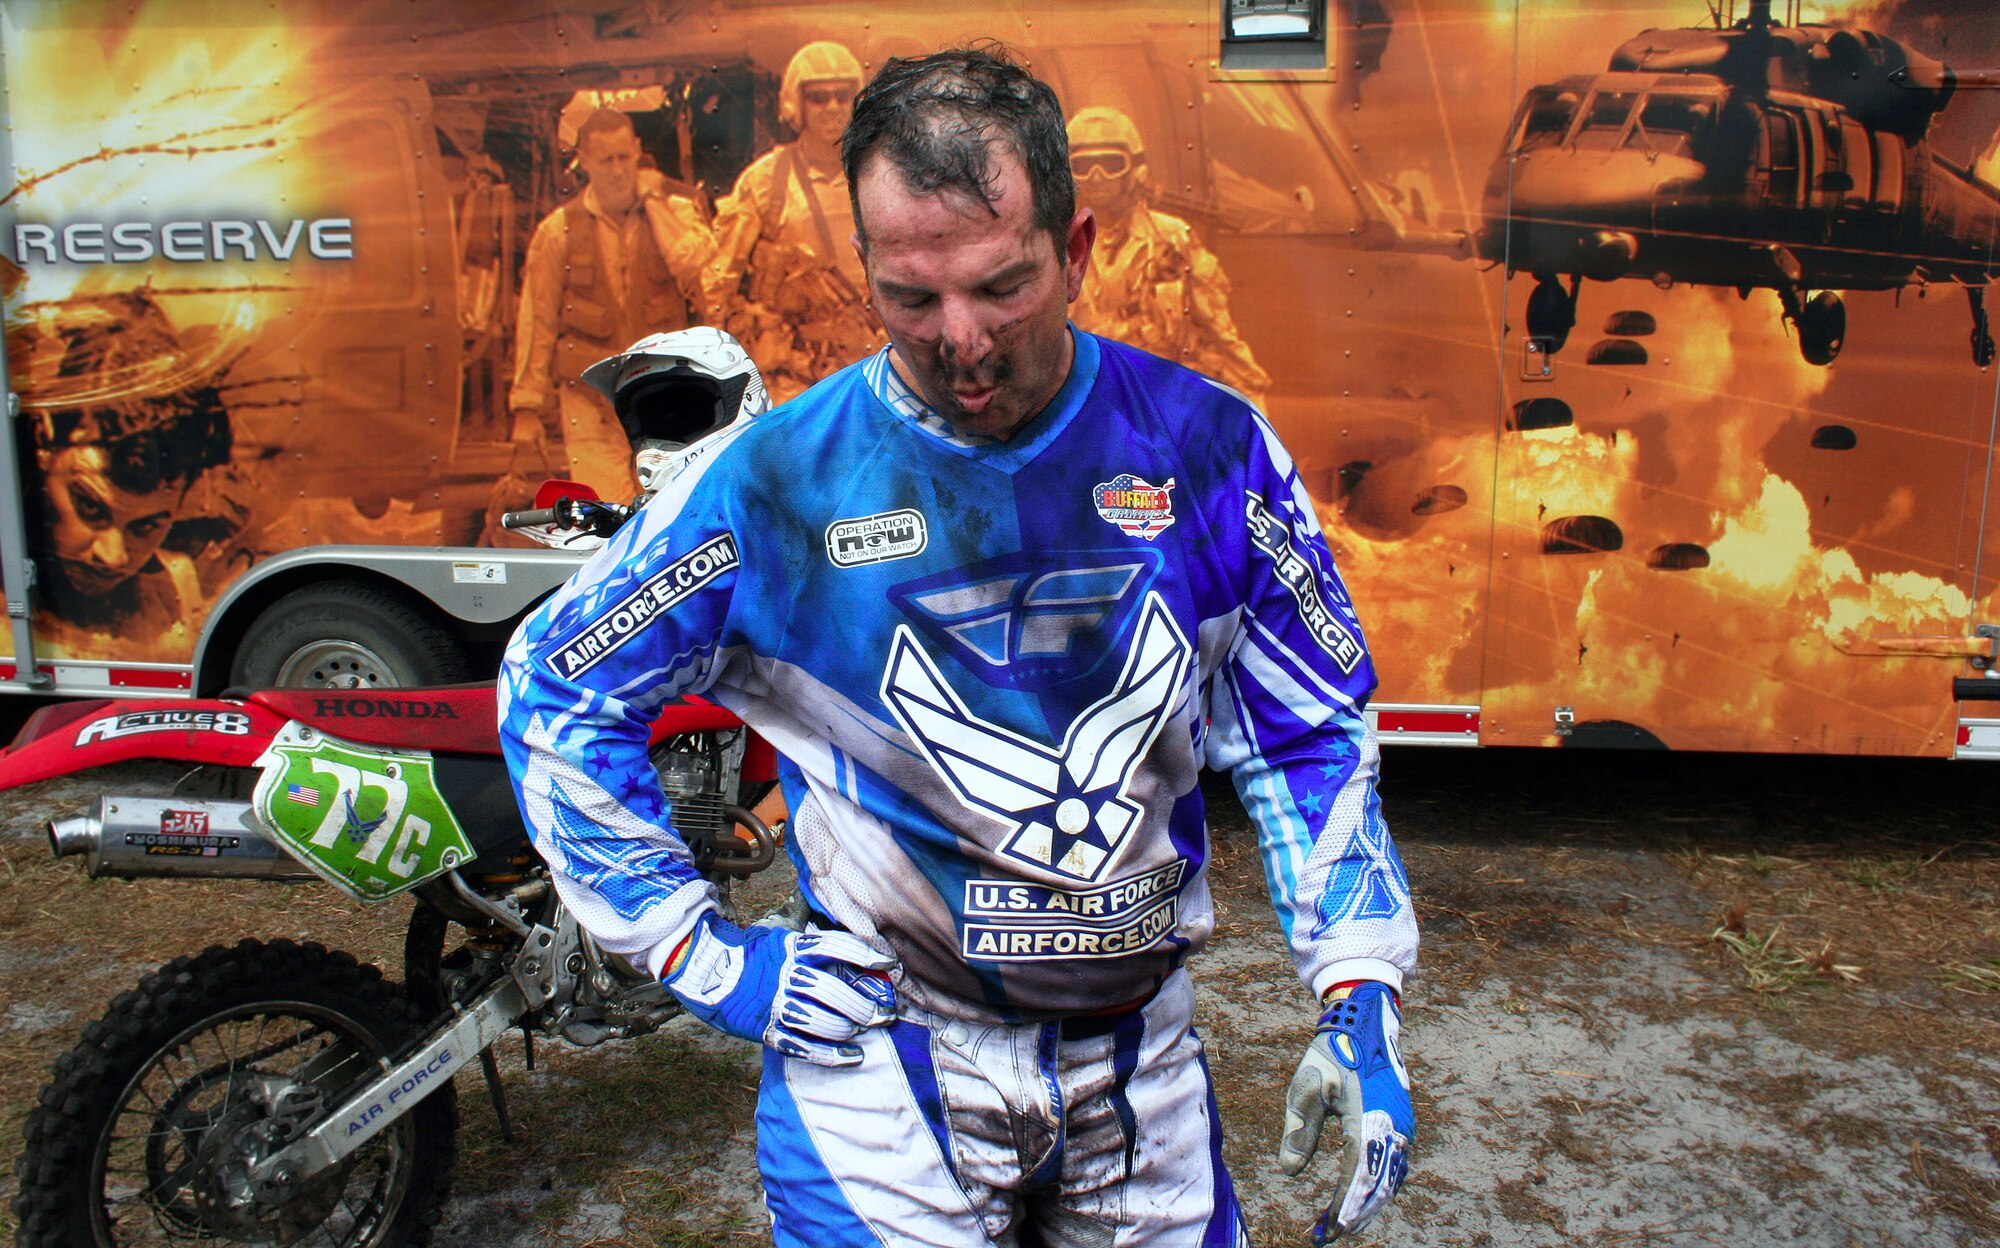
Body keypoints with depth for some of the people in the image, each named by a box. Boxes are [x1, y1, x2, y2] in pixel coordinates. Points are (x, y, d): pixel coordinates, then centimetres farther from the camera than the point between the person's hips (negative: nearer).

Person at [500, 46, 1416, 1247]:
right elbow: (554, 688, -3)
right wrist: (702, 956, -5)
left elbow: (1311, 731, 1)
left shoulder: (1208, 446, -8)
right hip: (885, 1061, -2)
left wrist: (1360, 1004, -6)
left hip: (1143, 1058, 3)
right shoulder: (775, 478, -14)